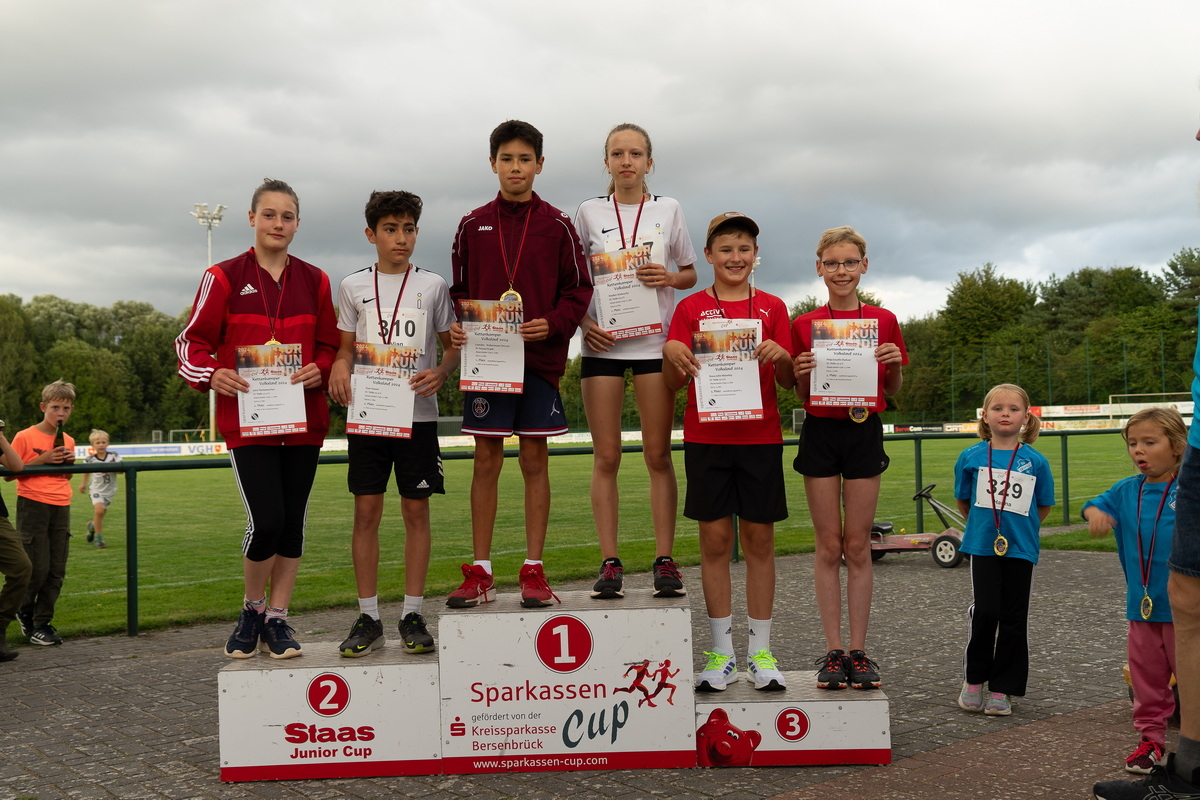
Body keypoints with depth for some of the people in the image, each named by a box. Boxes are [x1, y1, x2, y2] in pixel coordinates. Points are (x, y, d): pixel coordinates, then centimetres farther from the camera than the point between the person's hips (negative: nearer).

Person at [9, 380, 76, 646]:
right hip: (33, 507, -5)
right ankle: (24, 611, 22)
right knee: (37, 569, -6)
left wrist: (70, 462, 1)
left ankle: (42, 622, 14)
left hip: (61, 508, 5)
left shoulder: (68, 441, 11)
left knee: (57, 571, 3)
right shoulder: (25, 437, -5)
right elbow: (9, 473, -6)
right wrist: (42, 459, -15)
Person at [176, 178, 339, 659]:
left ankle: (277, 618, 21)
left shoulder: (314, 282, 9)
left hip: (304, 420, 3)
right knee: (265, 521, -12)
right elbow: (191, 342, 2)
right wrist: (211, 374, -18)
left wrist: (319, 371, -8)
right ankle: (252, 610, 14)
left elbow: (330, 345, 14)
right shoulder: (224, 277, 1)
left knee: (292, 521, 7)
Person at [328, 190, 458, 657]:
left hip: (417, 413, 0)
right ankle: (368, 617, 10)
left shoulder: (432, 285, 6)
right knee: (366, 511, 0)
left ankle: (412, 614, 12)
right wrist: (339, 368, -10)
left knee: (416, 511, 2)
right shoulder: (353, 286, 7)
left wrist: (440, 373, -11)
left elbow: (453, 345, 9)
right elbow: (346, 347, 12)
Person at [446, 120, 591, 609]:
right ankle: (480, 573, 11)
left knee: (535, 460, 3)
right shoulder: (472, 226, 9)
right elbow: (460, 290, 12)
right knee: (486, 461, 3)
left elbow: (578, 289, 3)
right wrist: (456, 328, -6)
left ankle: (533, 572, 11)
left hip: (540, 358, -1)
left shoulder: (557, 226, 4)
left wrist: (553, 324, -13)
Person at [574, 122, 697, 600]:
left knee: (658, 454, 0)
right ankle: (610, 563, 5)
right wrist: (584, 322, -8)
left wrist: (668, 278, -9)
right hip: (601, 343, 0)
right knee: (606, 456, 0)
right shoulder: (589, 212, 7)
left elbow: (690, 274, 13)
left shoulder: (668, 210, 8)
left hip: (654, 341, 0)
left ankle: (664, 561, 6)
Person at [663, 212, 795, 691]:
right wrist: (670, 351, -18)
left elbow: (788, 382, 5)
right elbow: (674, 383, 2)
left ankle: (761, 651, 12)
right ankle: (722, 653, 11)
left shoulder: (772, 308, 8)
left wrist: (781, 356, -16)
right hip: (706, 437, 0)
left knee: (759, 539, 3)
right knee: (715, 539, 1)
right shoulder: (691, 308, 6)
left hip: (761, 437, 1)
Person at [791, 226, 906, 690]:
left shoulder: (883, 321, 4)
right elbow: (802, 397, 6)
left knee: (858, 546, 3)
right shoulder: (804, 325, 2)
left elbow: (893, 391, 10)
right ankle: (833, 651, 10)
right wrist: (802, 374, -14)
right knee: (829, 546, 3)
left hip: (865, 433, 0)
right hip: (820, 434, 0)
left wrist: (895, 363, -9)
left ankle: (859, 651, 11)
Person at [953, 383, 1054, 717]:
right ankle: (973, 679, 11)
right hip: (983, 545, -1)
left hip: (1021, 548, 1)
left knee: (1014, 619, 5)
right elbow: (963, 501, 14)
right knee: (985, 612, -8)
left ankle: (1002, 689, 15)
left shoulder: (1036, 461, 0)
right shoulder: (970, 457, 0)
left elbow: (1044, 506, 12)